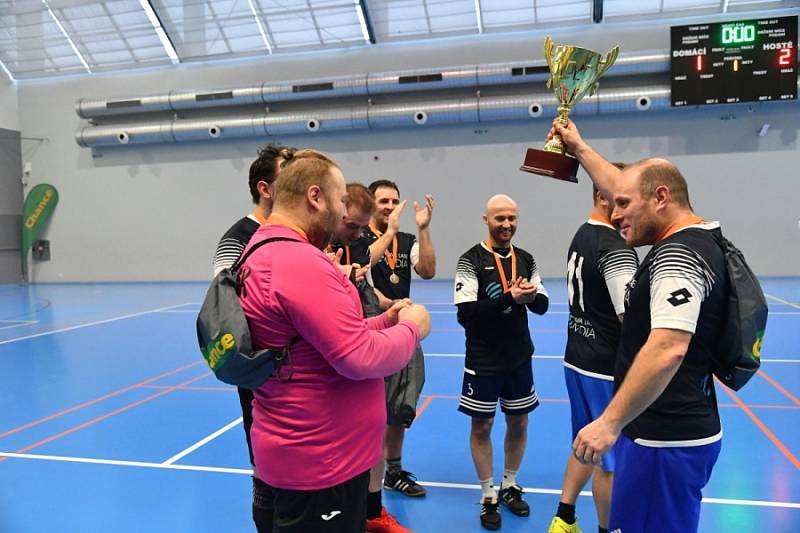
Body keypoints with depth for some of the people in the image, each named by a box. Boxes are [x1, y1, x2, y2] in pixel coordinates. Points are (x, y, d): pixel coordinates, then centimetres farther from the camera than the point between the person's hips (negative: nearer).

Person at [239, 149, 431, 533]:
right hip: (319, 461, -10)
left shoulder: (266, 253, 11)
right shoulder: (300, 262, -24)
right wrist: (410, 327, -9)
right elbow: (361, 358, -27)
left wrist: (385, 320, 4)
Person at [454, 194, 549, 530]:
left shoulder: (526, 259, 4)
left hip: (520, 358, 5)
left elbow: (543, 305, 4)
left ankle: (510, 487, 36)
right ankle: (488, 497, 24)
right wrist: (509, 298, -28)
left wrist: (531, 296, -19)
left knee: (518, 424, 15)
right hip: (483, 361, -5)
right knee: (482, 427, 7)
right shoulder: (471, 261, -12)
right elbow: (465, 314, -21)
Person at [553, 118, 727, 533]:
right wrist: (580, 149, 28)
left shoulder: (679, 255, -20)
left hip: (666, 438, -10)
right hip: (672, 431, 10)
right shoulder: (691, 239, 10)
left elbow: (667, 350, -31)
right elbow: (620, 186, 23)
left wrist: (610, 422, -30)